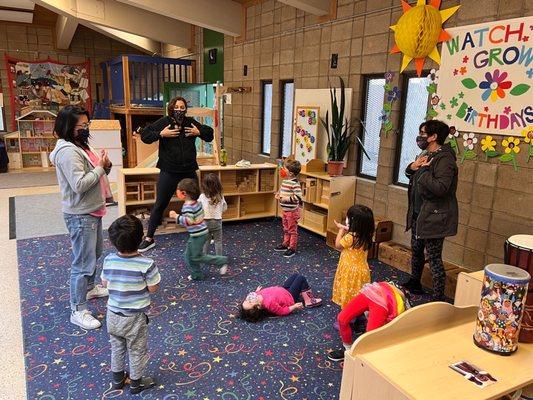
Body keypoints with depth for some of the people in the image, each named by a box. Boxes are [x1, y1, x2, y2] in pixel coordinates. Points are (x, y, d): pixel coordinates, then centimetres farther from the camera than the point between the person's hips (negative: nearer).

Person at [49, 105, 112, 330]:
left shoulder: (80, 145, 10)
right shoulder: (68, 151, -21)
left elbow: (94, 174, 15)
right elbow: (80, 184, -29)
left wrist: (104, 166, -5)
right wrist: (100, 168, -18)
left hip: (92, 211, 11)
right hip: (80, 215, -11)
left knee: (94, 254, 26)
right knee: (83, 263, -3)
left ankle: (89, 288, 46)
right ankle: (78, 311, 8)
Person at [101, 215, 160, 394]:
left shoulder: (109, 260, -14)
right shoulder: (146, 264, -26)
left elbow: (104, 282, 1)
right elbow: (153, 288, -15)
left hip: (113, 314, 4)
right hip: (135, 317, -4)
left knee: (116, 348, 26)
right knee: (137, 351, 18)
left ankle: (117, 379, 44)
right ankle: (136, 383, 35)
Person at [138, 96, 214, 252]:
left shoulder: (191, 122, 4)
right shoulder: (164, 122, -5)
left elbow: (210, 133, 13)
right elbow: (144, 134, -7)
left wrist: (199, 132, -5)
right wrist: (161, 134, -20)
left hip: (189, 172, 3)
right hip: (168, 172, -3)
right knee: (160, 205, 4)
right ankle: (149, 238, 15)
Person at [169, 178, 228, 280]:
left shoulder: (188, 206, -24)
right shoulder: (196, 202, 5)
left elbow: (188, 221, -31)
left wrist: (176, 216, -23)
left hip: (198, 234, -10)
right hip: (197, 233, 10)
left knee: (197, 257, 1)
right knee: (189, 255, 16)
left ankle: (222, 261, 8)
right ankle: (196, 275, 25)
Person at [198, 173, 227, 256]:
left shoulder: (202, 197, -13)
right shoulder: (220, 196, -10)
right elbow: (224, 208, 3)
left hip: (205, 221, 0)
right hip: (217, 221, 0)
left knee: (206, 241, 16)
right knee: (218, 241, 12)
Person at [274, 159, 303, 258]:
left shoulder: (295, 183, -25)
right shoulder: (284, 181, 3)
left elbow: (298, 197, -30)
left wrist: (285, 198, -28)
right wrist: (278, 194, 0)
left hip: (292, 211, -9)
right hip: (285, 210, 9)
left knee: (292, 230, 5)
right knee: (286, 229, 22)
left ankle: (292, 248, 16)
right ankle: (285, 244, 37)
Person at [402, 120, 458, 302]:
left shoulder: (444, 159, -19)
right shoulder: (426, 154, 10)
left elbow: (441, 188, -30)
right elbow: (411, 175, 22)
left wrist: (423, 171, -21)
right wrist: (412, 167, 0)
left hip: (434, 217, -10)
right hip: (418, 214, 10)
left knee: (434, 258, -3)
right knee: (416, 250, 21)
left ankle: (438, 298, 8)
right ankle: (414, 283, 39)